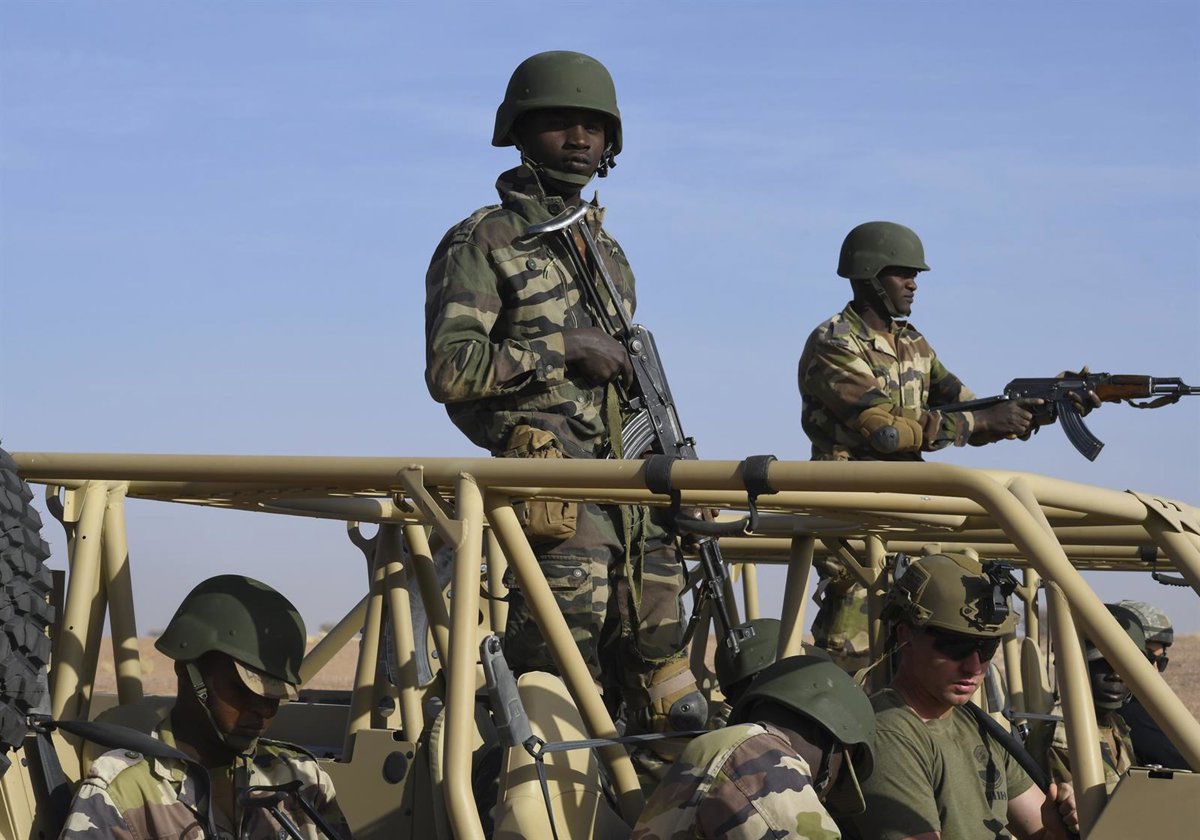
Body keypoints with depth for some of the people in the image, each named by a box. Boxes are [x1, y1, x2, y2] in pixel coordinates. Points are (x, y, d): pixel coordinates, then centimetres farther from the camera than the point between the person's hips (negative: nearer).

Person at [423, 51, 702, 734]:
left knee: (677, 710, 4)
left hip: (631, 493, 7)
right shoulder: (482, 244, 0)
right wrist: (564, 348, -12)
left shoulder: (608, 252, 22)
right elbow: (450, 369, -12)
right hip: (551, 490, -7)